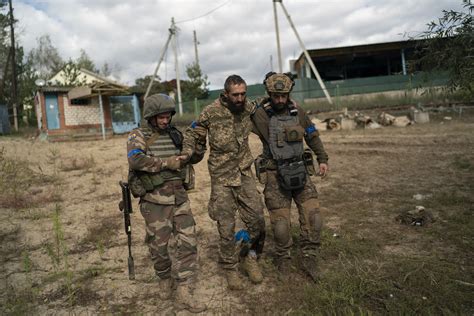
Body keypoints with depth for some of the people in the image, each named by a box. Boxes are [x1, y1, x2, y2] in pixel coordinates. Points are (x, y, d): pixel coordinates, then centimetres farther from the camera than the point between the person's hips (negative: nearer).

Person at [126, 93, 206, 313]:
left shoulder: (175, 135, 10)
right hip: (155, 202, -4)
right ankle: (164, 279, 38)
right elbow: (135, 160, -24)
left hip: (179, 198, 4)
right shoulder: (138, 136, -4)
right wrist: (167, 163, -20)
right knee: (159, 245, 10)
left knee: (188, 243, -1)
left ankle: (184, 294, 7)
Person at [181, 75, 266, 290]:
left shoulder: (249, 108, 1)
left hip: (245, 173, 3)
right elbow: (192, 134, 2)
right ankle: (230, 268, 22)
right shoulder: (211, 113, -10)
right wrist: (187, 152, -15)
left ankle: (250, 258, 27)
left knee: (257, 220, 3)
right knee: (226, 227, 3)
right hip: (221, 177, -3)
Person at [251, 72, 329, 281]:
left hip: (299, 171, 4)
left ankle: (309, 259, 14)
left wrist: (323, 159, 16)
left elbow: (312, 135, 15)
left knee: (312, 214, -2)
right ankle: (283, 258, 27)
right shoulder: (260, 114, -9)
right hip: (275, 175, -4)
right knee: (280, 221, 2)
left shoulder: (297, 111, 6)